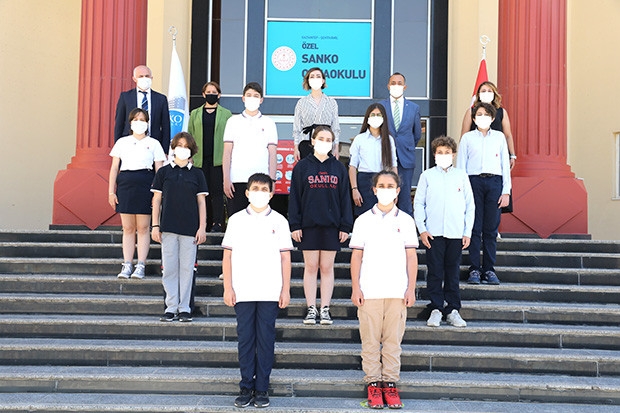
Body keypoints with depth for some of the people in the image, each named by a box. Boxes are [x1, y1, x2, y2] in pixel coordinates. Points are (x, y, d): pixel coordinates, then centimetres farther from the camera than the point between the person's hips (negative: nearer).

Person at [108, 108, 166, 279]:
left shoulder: (153, 143, 9)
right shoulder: (122, 142, 13)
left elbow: (159, 170, 6)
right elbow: (114, 168, 12)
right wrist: (111, 191, 5)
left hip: (145, 186, -2)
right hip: (125, 184, 2)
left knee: (143, 228, -1)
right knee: (128, 228, 3)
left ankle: (141, 266, 3)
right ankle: (127, 265, 7)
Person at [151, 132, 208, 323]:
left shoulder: (197, 174, 7)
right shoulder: (164, 172, 6)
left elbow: (201, 202, 7)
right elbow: (157, 200, 7)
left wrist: (202, 227, 0)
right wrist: (155, 225, 1)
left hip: (190, 228, 0)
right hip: (168, 228, 0)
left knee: (187, 268, 2)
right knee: (169, 268, 2)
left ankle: (184, 307, 10)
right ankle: (171, 307, 10)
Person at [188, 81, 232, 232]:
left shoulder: (226, 114, 8)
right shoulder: (195, 114, 14)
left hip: (218, 159, -2)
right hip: (200, 159, 3)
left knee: (217, 191, -6)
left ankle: (217, 223, -4)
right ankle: (207, 223, 11)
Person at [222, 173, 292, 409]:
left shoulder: (278, 221, 5)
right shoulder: (236, 220, 6)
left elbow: (285, 257, 6)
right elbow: (227, 256, 6)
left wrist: (286, 290, 1)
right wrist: (228, 288, -1)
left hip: (270, 293, 0)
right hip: (243, 292, 0)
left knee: (266, 340, 3)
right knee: (245, 339, 5)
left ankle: (262, 389, 12)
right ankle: (246, 387, 14)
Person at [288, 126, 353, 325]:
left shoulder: (338, 167, 8)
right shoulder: (302, 166, 3)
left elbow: (345, 198, 7)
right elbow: (294, 197, 1)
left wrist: (345, 226, 1)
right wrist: (295, 225, -5)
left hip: (331, 225, 1)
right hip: (309, 225, -1)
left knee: (327, 267, 5)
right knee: (310, 266, 3)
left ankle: (325, 309, 11)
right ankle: (311, 309, 10)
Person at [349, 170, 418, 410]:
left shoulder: (406, 220, 7)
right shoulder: (364, 220, 6)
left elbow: (411, 257, 7)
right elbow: (356, 256, 5)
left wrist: (411, 289, 1)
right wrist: (355, 288, -1)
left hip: (397, 291, 0)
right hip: (369, 291, 0)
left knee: (393, 340, 3)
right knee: (370, 340, 2)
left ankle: (390, 383, 11)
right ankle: (373, 384, 11)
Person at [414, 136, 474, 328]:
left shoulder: (461, 176, 9)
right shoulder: (427, 176, 6)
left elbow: (470, 205, 10)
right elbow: (418, 203, 6)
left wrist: (467, 232, 3)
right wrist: (422, 229, -4)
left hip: (456, 233, 1)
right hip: (433, 233, -1)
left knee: (453, 272, 6)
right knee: (435, 272, 1)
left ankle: (453, 310, 14)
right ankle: (436, 309, 9)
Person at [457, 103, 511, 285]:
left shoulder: (499, 137, 13)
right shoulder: (467, 138, 9)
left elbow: (505, 165, 11)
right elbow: (461, 166, 7)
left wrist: (506, 192, 4)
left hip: (495, 182, 1)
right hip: (474, 181, -1)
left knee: (491, 229, 1)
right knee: (475, 228, -3)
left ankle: (489, 269, 8)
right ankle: (474, 269, 4)